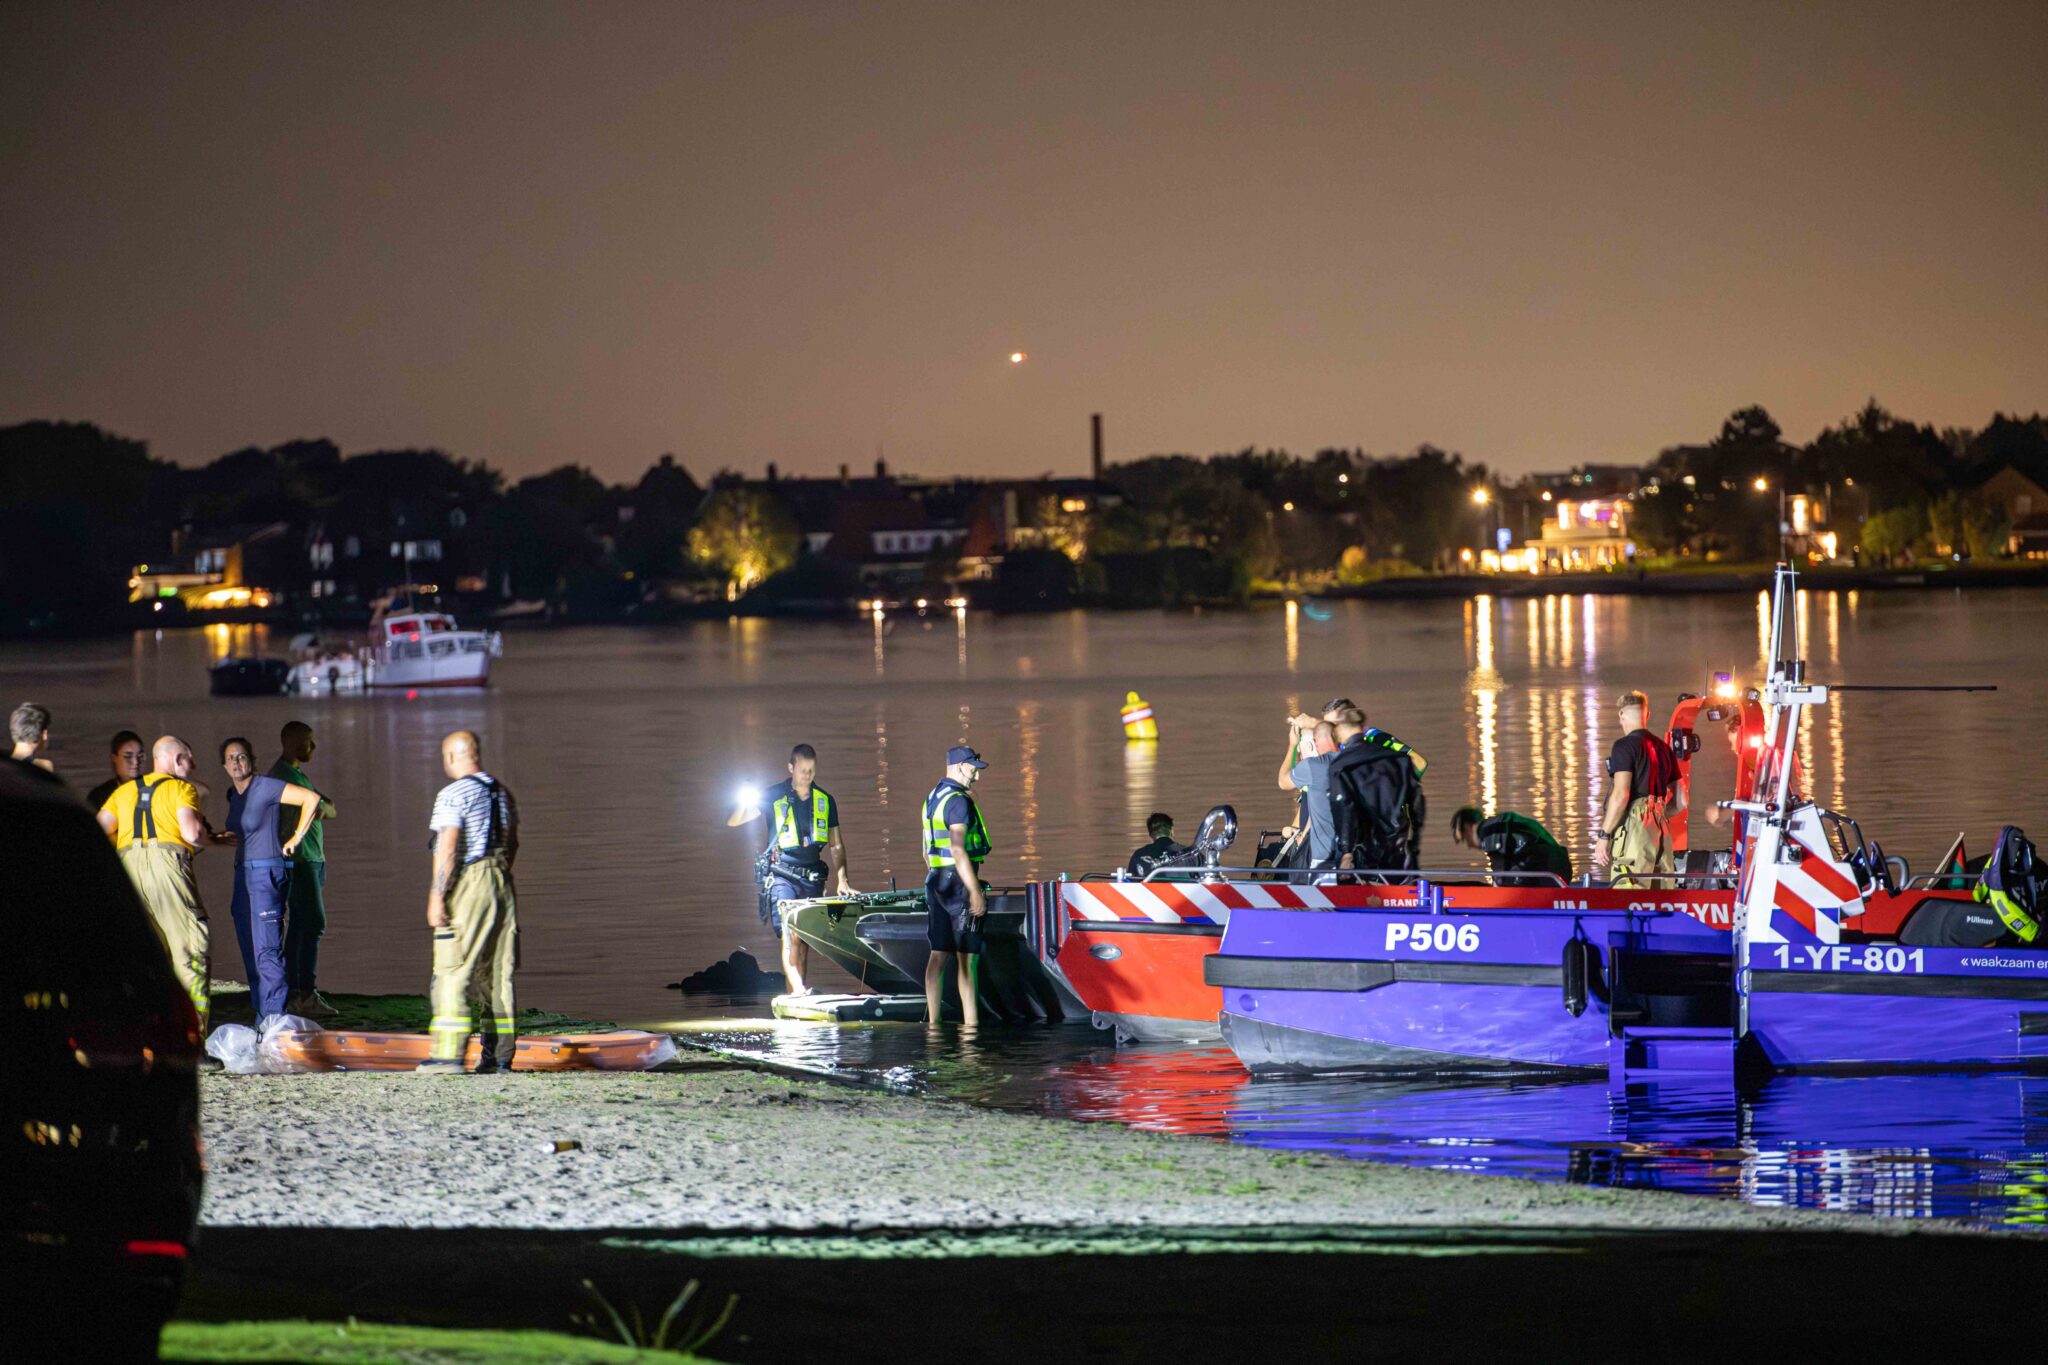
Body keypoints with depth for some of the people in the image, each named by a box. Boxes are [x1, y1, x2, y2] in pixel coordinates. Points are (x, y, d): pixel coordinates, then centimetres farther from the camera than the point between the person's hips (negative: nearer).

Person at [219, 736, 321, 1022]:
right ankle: (262, 1022, 12)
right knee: (250, 953, 8)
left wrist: (296, 838, -14)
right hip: (243, 875, 9)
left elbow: (311, 798, -18)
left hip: (267, 873, -9)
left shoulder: (265, 787, -11)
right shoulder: (233, 794, 13)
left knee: (266, 951, -13)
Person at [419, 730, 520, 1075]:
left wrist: (436, 897, -15)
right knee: (498, 972, 9)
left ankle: (448, 1054, -12)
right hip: (502, 884, 7)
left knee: (452, 972, -7)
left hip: (468, 884, -7)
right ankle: (500, 1055, 8)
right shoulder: (503, 793, 15)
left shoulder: (454, 794, -9)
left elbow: (448, 849, -16)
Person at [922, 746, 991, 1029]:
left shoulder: (932, 799, 16)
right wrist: (975, 892, -21)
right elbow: (958, 850, -21)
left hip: (935, 882, 9)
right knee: (966, 958, -6)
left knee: (938, 954, 8)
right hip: (958, 881, -9)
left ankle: (932, 1019, 7)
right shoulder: (958, 801, -14)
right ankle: (971, 1022, -6)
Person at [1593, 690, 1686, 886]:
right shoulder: (1663, 748, 18)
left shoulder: (1624, 746, -6)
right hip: (1662, 831, 8)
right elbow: (1680, 802, 19)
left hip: (1634, 827, -8)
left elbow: (1621, 795, -15)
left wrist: (1604, 835, -12)